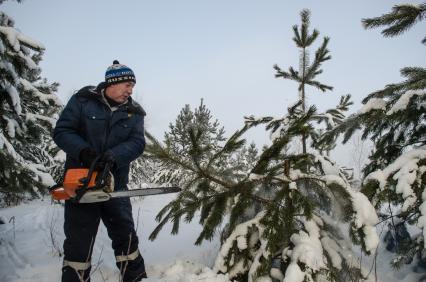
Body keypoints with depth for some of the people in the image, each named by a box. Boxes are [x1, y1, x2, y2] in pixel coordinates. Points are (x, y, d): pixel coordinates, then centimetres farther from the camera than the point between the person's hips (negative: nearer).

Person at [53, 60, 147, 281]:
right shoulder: (82, 100, -2)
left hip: (115, 186, 2)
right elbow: (61, 131, -7)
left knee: (126, 237, 8)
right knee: (79, 242, 5)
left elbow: (137, 142, -9)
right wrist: (83, 150, -25)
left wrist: (114, 155, -28)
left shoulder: (134, 113, 4)